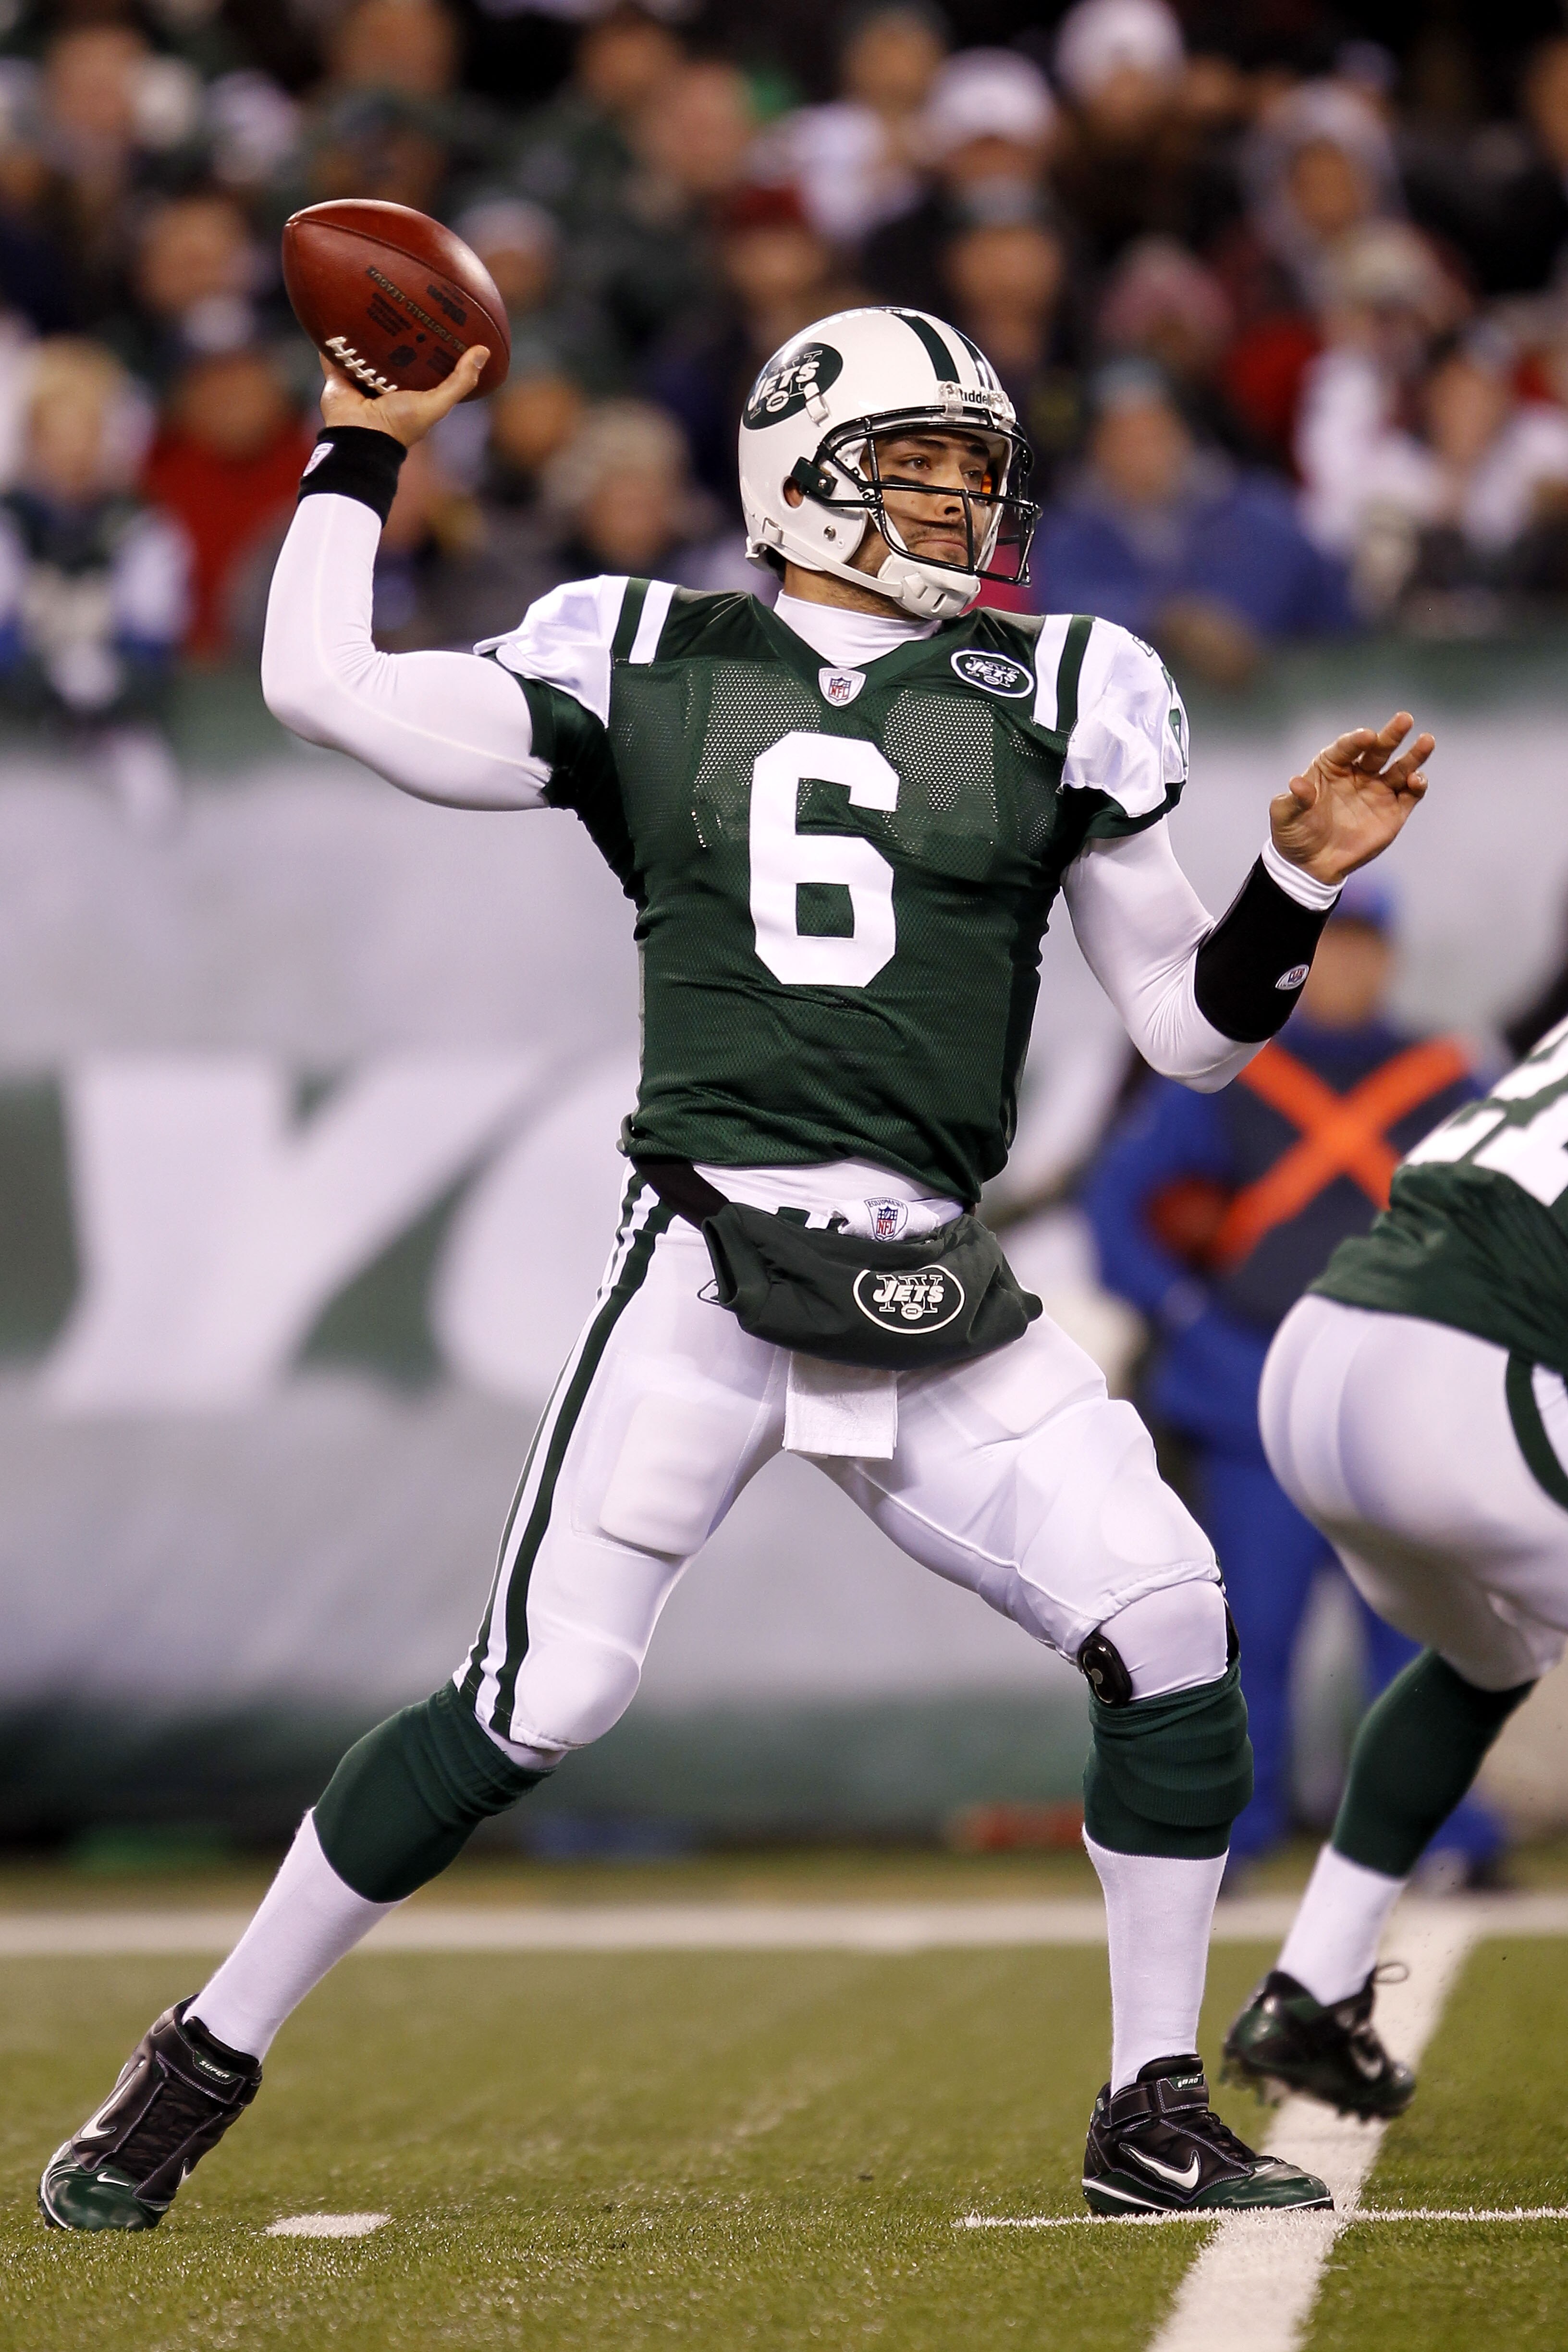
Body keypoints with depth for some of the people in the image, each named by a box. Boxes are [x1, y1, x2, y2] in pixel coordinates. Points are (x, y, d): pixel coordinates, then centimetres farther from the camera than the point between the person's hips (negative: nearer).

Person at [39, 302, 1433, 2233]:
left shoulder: (1049, 700, 11)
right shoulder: (649, 671, 8)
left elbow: (1191, 1028, 13)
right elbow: (322, 687, 6)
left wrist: (1297, 884, -3)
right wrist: (365, 451, 11)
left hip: (936, 1297, 3)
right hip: (707, 1263, -3)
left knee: (1168, 1624, -12)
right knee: (539, 1702, -10)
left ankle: (1153, 2115, 4)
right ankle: (205, 2058, 6)